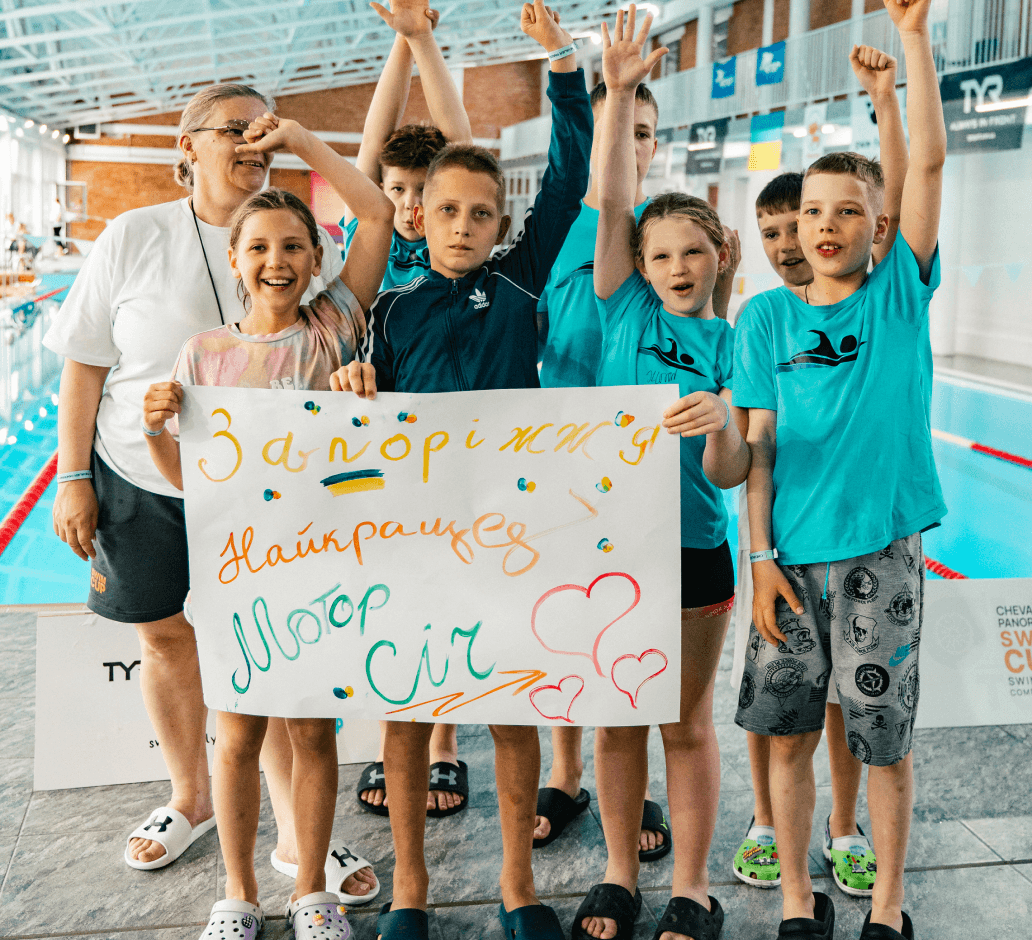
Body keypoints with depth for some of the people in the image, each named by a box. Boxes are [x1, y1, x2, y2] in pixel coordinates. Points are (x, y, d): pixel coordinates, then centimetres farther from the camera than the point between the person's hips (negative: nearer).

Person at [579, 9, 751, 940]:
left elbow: (730, 474, -6)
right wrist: (619, 91, -19)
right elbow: (612, 203, -10)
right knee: (615, 720, 11)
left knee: (688, 721, 10)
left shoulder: (731, 343, 0)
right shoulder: (626, 310, 2)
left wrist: (722, 424, -28)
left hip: (694, 546, -1)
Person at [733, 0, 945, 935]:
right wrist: (761, 557, -3)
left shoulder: (902, 293, 2)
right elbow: (758, 446, 2)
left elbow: (929, 162, -8)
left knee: (885, 741, 8)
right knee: (788, 733, 8)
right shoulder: (767, 316, 3)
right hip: (792, 555, 1)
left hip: (879, 553, -1)